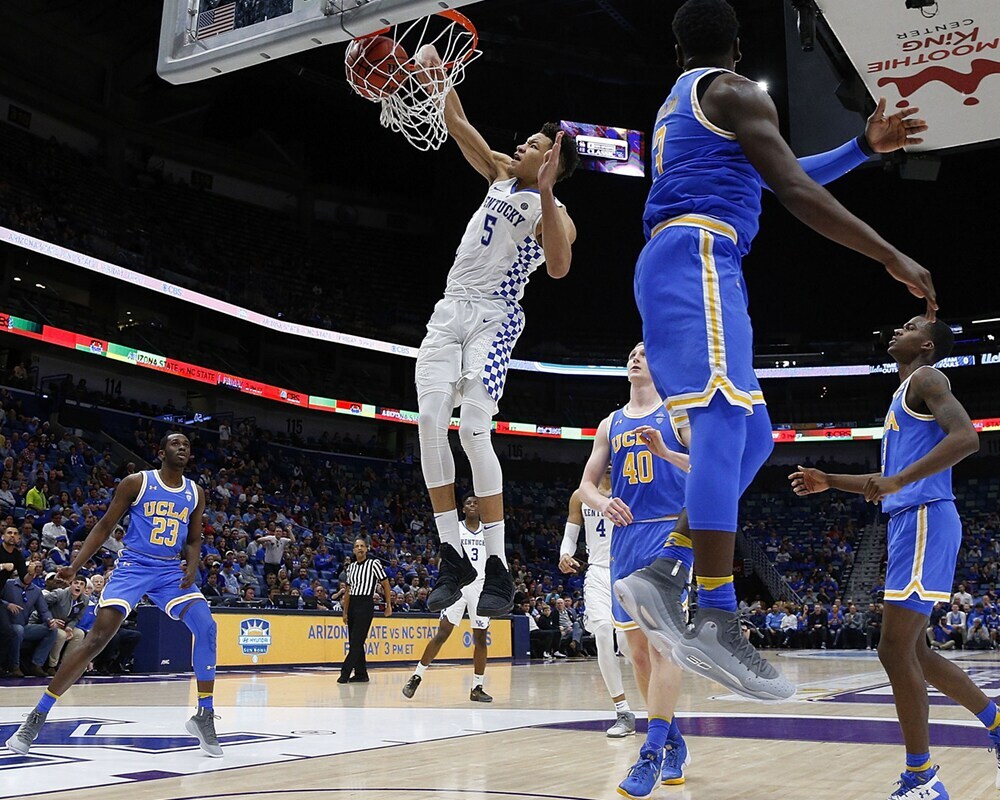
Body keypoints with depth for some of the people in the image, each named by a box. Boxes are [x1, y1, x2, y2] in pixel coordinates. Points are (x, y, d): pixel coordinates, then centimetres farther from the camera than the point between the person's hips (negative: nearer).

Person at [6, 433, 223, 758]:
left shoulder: (196, 493, 7)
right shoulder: (137, 482, -5)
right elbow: (105, 526, 1)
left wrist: (192, 567, -8)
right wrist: (75, 566, -8)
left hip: (171, 571, 3)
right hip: (133, 566, -3)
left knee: (206, 626, -17)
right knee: (97, 638, -15)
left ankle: (204, 716, -6)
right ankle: (37, 716, -3)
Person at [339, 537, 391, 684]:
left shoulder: (374, 563, -3)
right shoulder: (351, 567, 15)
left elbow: (385, 584, 1)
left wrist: (388, 605, 0)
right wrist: (345, 612, 15)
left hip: (365, 604, -7)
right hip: (352, 604, 7)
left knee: (357, 641, -11)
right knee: (354, 642, 7)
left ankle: (345, 673, -12)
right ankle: (361, 674, 14)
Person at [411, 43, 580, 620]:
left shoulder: (556, 213, -5)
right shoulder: (503, 173, 16)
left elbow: (559, 267, -26)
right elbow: (459, 126, 21)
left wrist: (545, 192, -32)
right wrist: (439, 76, 10)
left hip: (493, 318, -6)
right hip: (450, 311, 6)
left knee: (474, 433, -20)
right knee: (430, 423, -10)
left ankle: (499, 572, -14)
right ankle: (453, 559, -4)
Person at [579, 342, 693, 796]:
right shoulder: (611, 424, 18)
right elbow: (586, 485, 14)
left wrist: (665, 451, -21)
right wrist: (603, 503, -9)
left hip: (668, 533, -6)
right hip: (625, 537, 6)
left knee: (660, 642, -17)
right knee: (637, 650, 7)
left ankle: (652, 754, -16)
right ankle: (674, 743, 23)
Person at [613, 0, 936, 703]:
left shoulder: (676, 107, 32)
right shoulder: (734, 91, 4)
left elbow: (780, 177, 37)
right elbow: (796, 193, -7)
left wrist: (863, 147, 32)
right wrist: (893, 258, -5)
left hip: (671, 263, 10)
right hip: (698, 255, -10)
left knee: (751, 437, 8)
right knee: (725, 417, -23)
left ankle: (662, 574, 0)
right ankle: (717, 620, -34)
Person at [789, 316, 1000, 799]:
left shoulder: (925, 378, -3)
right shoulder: (906, 394, 25)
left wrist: (898, 480, -27)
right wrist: (830, 482, 24)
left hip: (924, 521, -10)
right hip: (910, 523, 10)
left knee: (895, 650, -10)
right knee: (911, 651, 14)